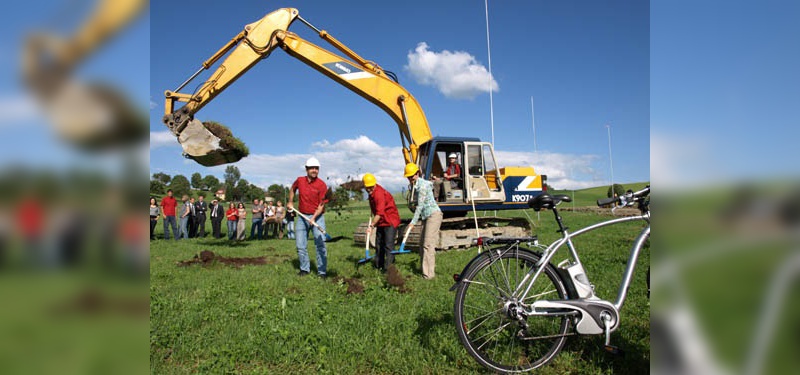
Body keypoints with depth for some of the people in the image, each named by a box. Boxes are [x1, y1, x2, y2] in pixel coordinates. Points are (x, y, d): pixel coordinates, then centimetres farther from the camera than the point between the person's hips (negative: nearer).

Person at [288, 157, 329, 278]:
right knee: (300, 245, 8)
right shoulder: (300, 180, 2)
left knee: (320, 244, -8)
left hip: (317, 217, -4)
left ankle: (322, 271, 0)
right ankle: (304, 269, 23)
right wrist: (290, 202, 19)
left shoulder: (322, 185, -11)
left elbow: (321, 205, -13)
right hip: (302, 217, 4)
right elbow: (292, 189, 27)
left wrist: (314, 217, -25)